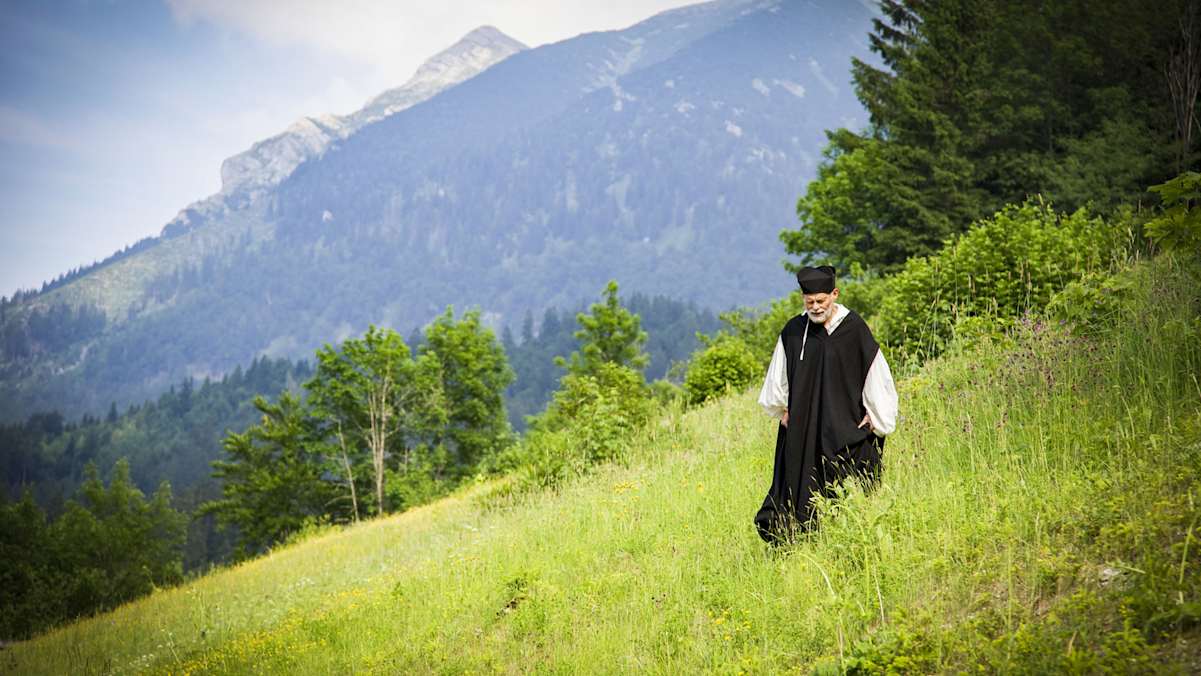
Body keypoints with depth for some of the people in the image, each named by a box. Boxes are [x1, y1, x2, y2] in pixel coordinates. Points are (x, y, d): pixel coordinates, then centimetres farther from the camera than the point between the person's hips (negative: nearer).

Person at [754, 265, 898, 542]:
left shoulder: (854, 328, -7)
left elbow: (876, 373, -3)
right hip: (802, 428, 3)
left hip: (845, 430, -3)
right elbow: (777, 377, 16)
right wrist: (782, 409, 16)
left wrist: (874, 416, -2)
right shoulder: (794, 330, 3)